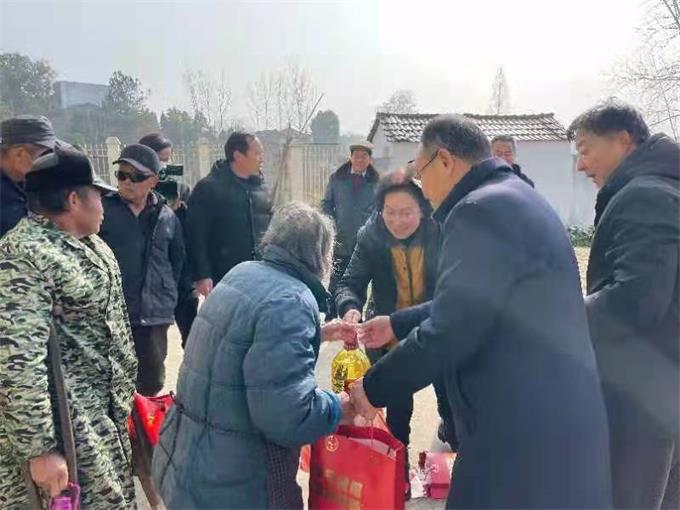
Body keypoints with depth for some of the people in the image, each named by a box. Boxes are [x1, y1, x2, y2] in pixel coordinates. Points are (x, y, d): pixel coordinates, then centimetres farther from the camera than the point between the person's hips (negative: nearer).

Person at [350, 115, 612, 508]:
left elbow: (451, 329, -23)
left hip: (526, 431, -9)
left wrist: (375, 388, -10)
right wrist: (397, 324, 23)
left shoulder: (483, 210, -20)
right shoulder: (514, 198, 13)